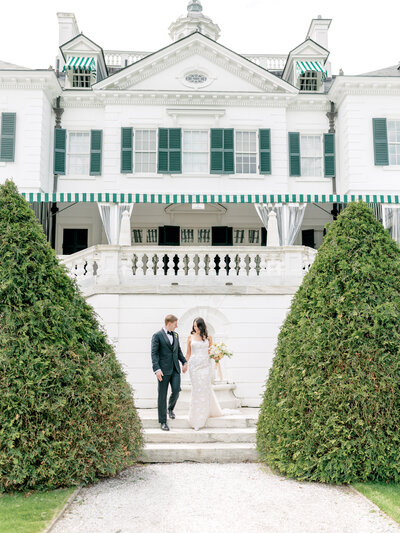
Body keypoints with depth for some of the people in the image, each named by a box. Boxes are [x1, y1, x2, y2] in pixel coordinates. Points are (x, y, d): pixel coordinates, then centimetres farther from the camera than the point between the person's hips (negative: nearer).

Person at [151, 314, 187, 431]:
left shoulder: (175, 335, 14)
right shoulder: (157, 336, -6)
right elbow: (154, 354, -11)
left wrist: (184, 362, 14)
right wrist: (157, 369, -20)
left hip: (175, 369, 5)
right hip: (164, 370, -5)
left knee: (176, 390, -8)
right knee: (162, 395, 1)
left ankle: (170, 408, 24)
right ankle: (163, 422, 10)